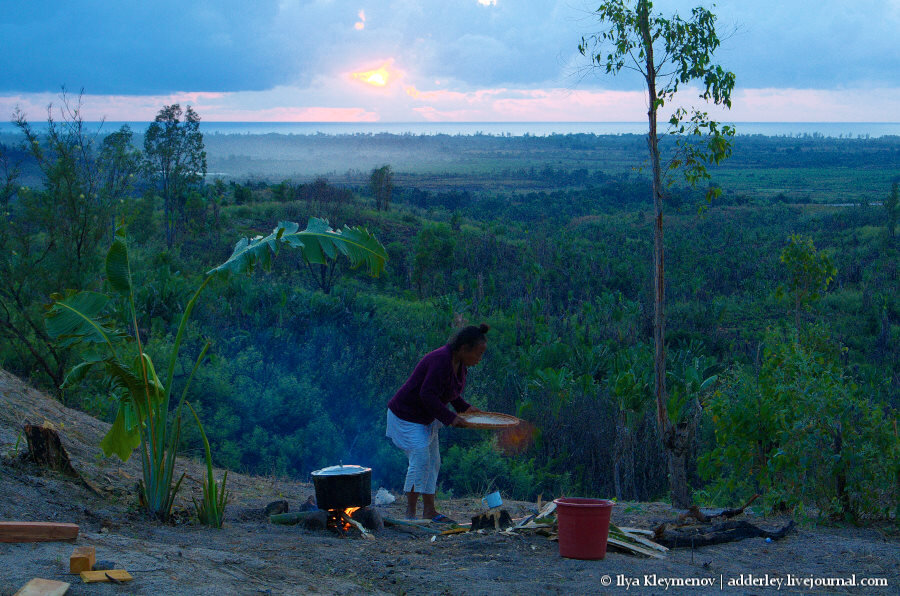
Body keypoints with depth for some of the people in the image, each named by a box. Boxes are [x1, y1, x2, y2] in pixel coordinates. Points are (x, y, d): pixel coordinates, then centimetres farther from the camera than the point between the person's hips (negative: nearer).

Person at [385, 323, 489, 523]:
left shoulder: (459, 363, 2)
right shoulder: (441, 360, -28)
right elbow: (427, 394, -31)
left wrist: (465, 407, 5)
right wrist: (450, 418, -29)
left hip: (425, 418, 10)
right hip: (406, 415, -10)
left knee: (432, 462, 10)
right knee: (420, 461, -16)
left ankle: (429, 510, 16)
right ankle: (410, 513, -9)